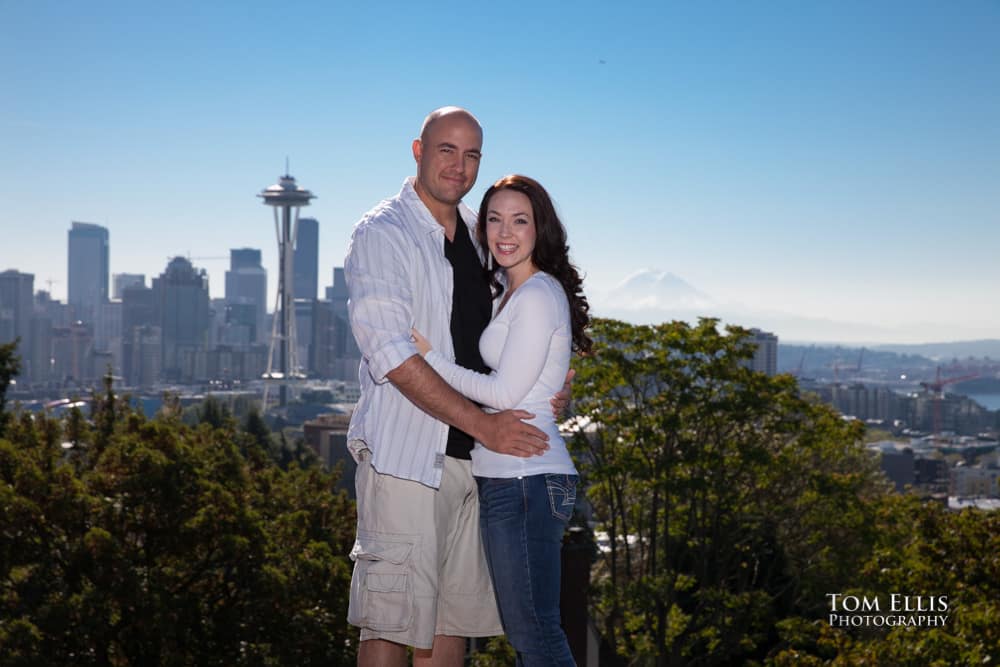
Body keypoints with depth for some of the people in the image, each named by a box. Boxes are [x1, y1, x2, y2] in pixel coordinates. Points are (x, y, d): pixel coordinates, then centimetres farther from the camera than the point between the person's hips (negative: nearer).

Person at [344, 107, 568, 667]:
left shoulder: (479, 236, 15)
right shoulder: (382, 233, -6)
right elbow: (391, 355, -16)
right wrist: (483, 423, -18)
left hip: (473, 456, 7)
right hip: (405, 456, -7)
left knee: (455, 619, 11)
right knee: (394, 621, -4)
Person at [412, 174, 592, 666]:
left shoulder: (537, 295, -11)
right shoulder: (512, 293, 18)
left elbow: (504, 393, -15)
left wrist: (429, 355, -7)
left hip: (524, 479, -10)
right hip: (508, 478, 10)